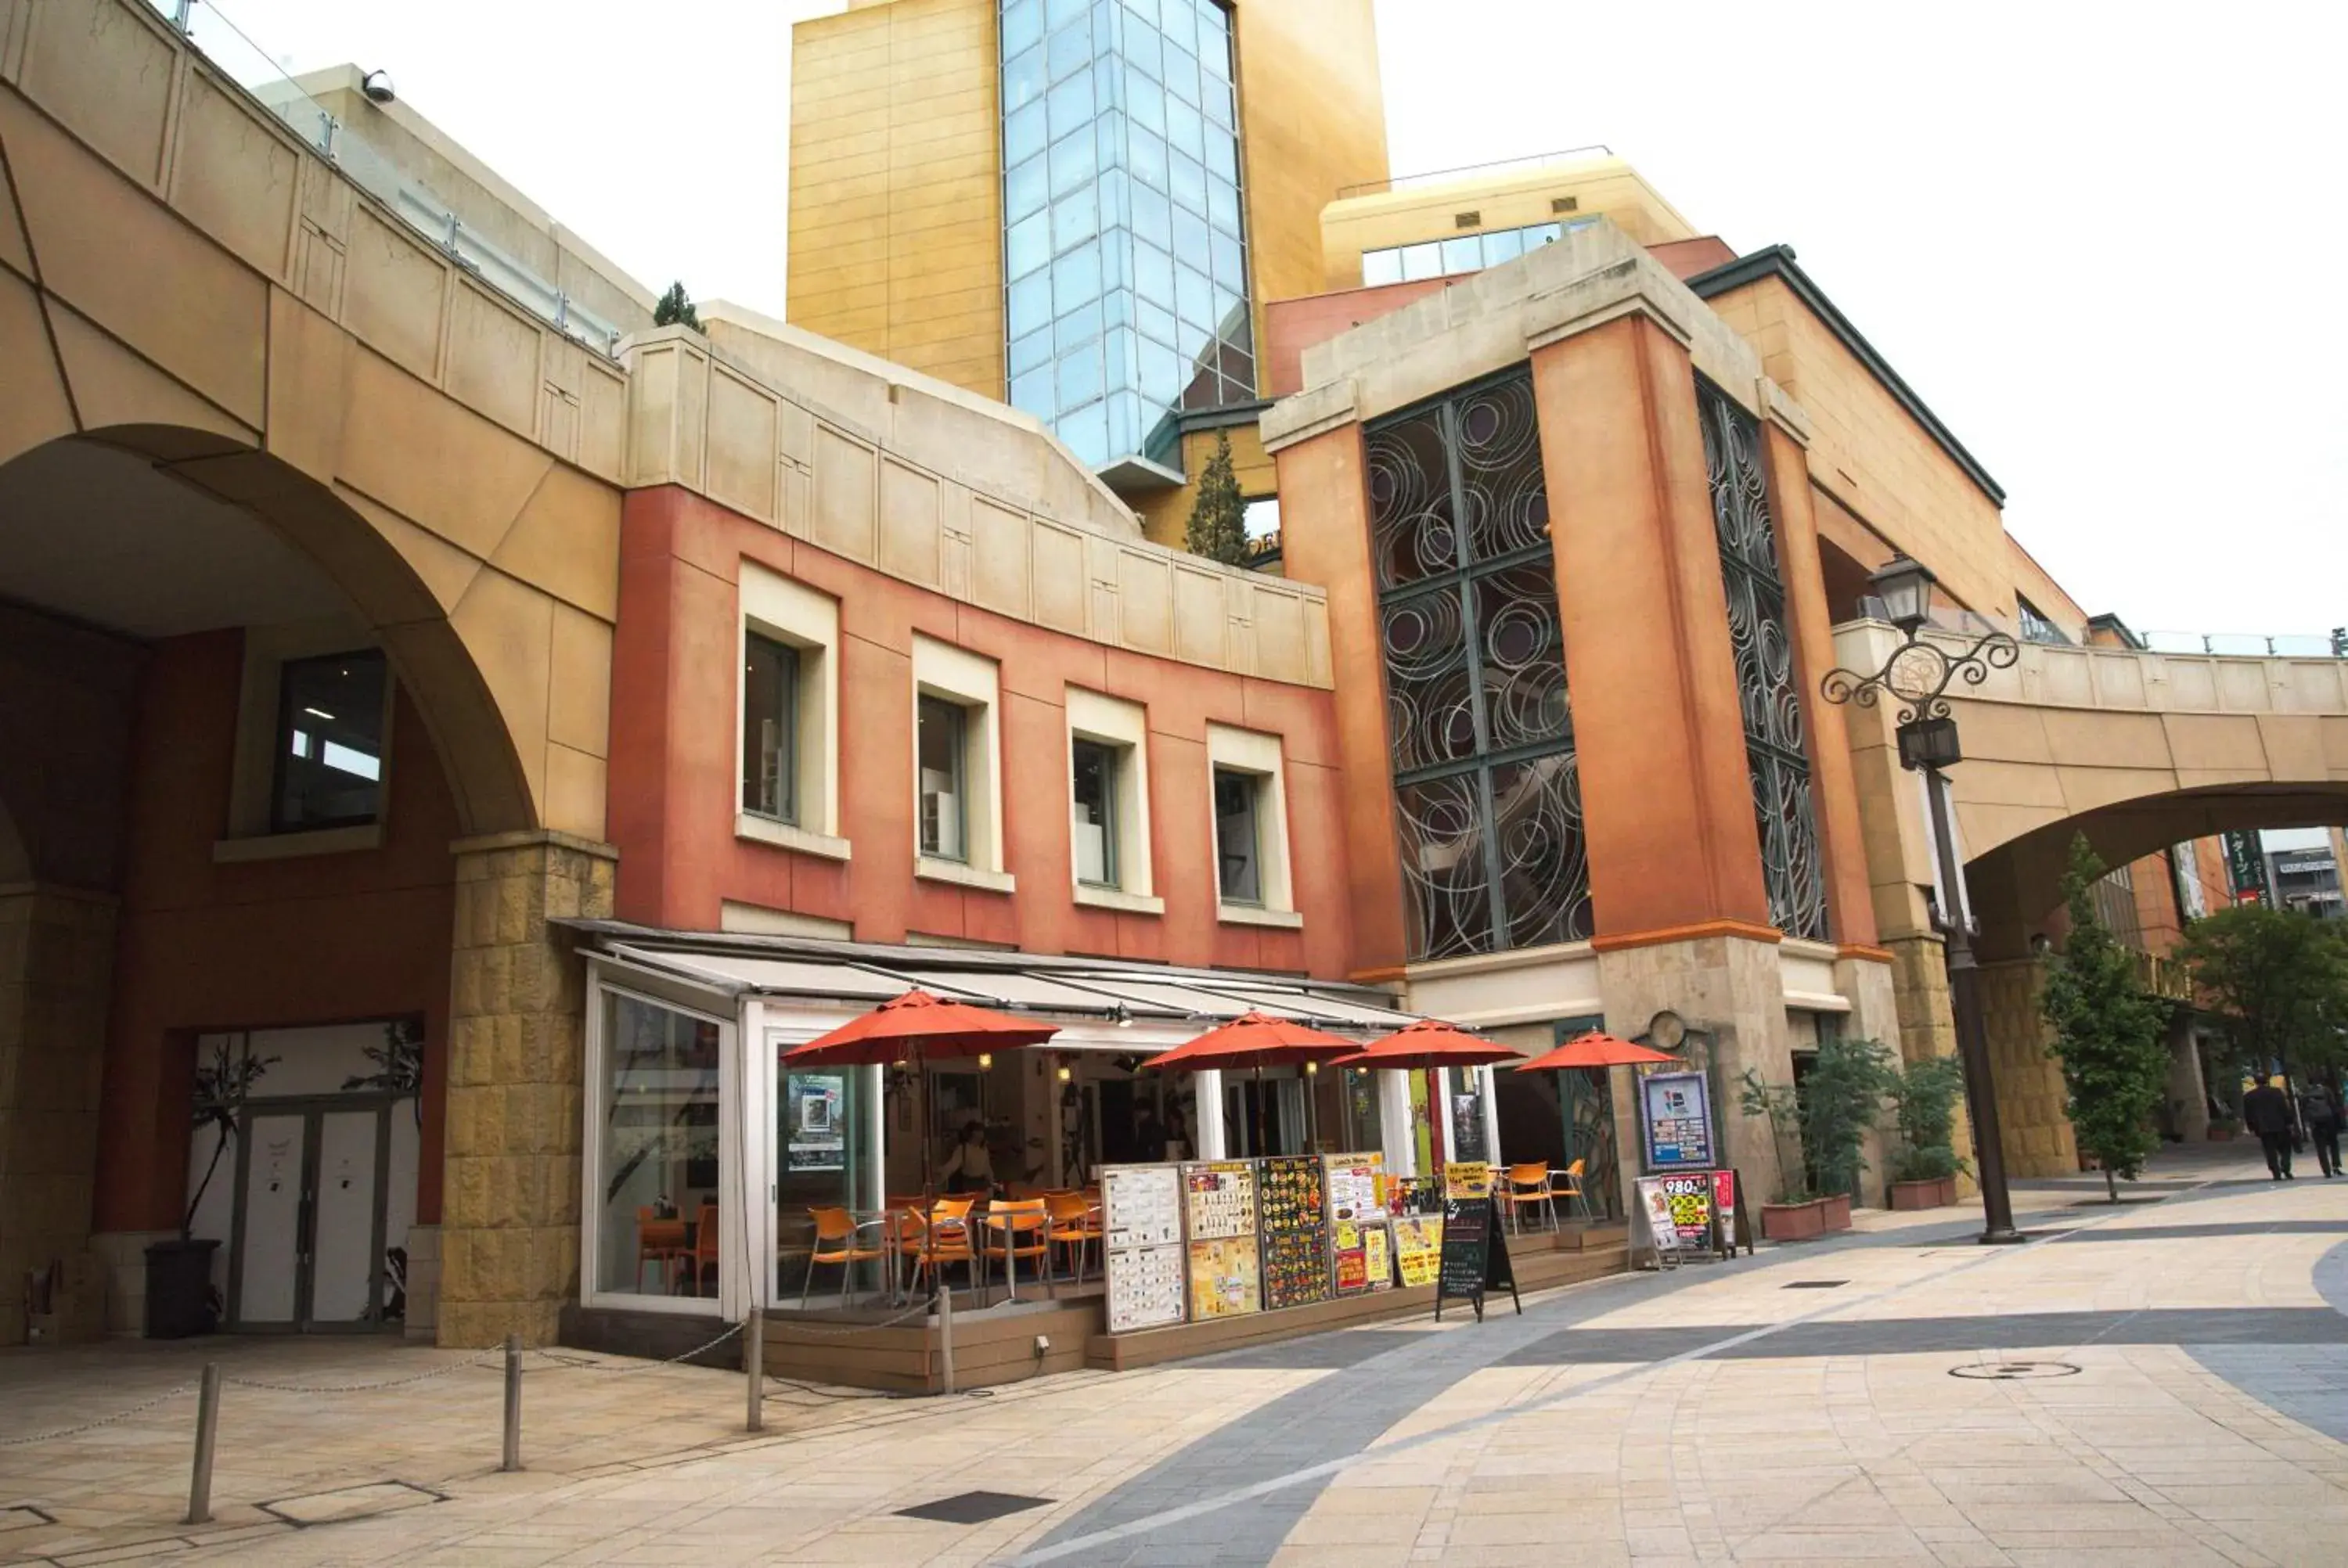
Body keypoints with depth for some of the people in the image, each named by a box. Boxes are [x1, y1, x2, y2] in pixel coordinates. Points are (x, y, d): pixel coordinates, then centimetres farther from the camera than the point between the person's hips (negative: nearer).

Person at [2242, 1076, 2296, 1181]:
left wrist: (2252, 1127, 11)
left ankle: (2277, 1174, -4)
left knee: (2271, 1152, 3)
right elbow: (2285, 1108, -5)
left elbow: (2248, 1114, 6)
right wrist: (2289, 1122, -1)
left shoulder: (2248, 1097, 5)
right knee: (2285, 1149, 11)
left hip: (2263, 1128, 1)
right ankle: (2286, 1170, -5)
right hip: (2279, 1125, -1)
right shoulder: (2276, 1092, -1)